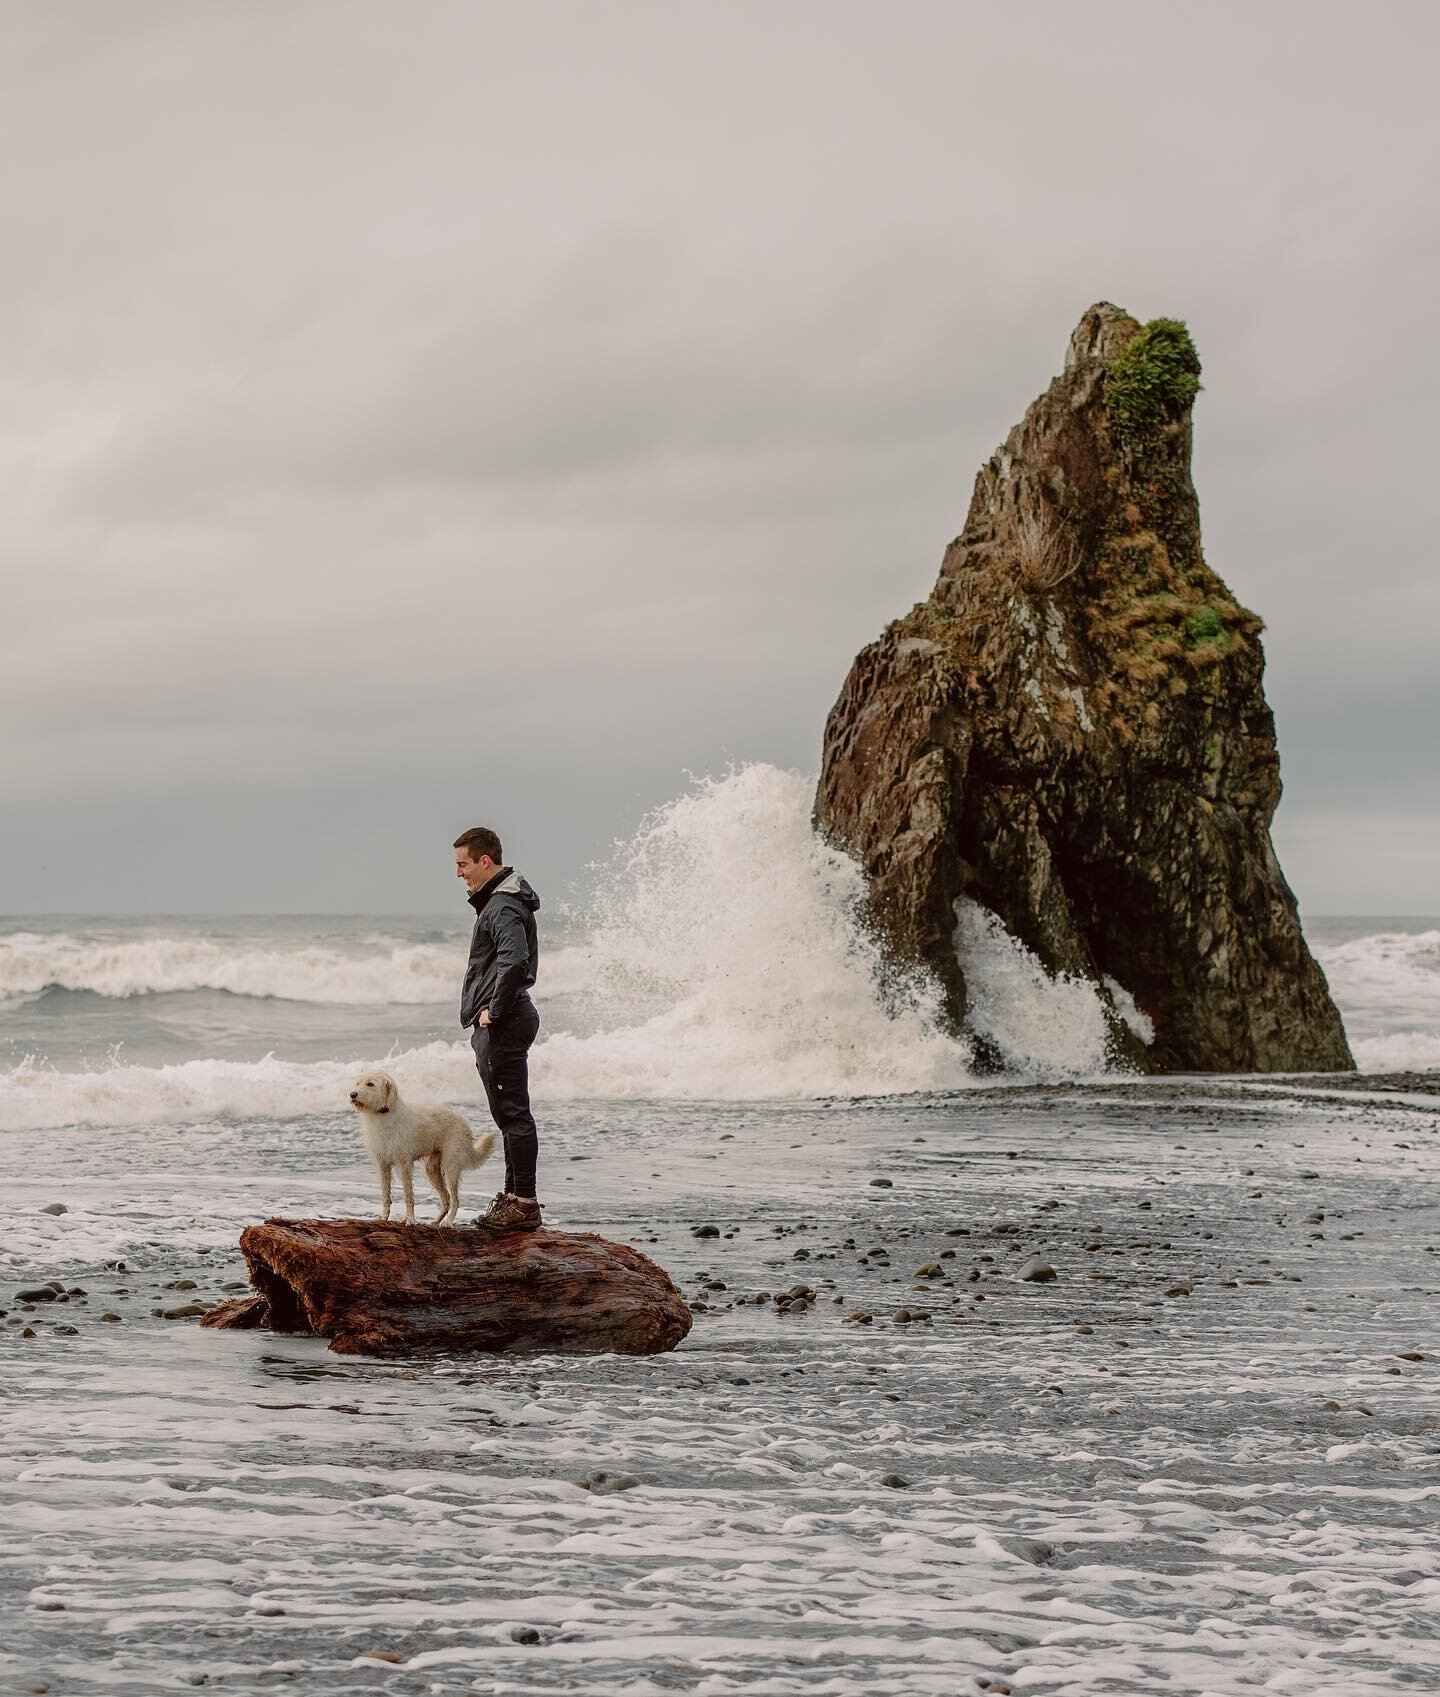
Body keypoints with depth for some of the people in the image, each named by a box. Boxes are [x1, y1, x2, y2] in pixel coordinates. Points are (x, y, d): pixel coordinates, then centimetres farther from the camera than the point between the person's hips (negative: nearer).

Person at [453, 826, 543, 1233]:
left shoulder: (504, 906, -16)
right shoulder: (497, 901, 18)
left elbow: (515, 960, -31)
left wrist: (495, 1010, -23)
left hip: (502, 1026, -11)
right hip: (494, 1024, 11)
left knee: (513, 1113, -9)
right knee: (508, 1113, 16)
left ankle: (525, 1203, -8)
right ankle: (513, 1195, 24)